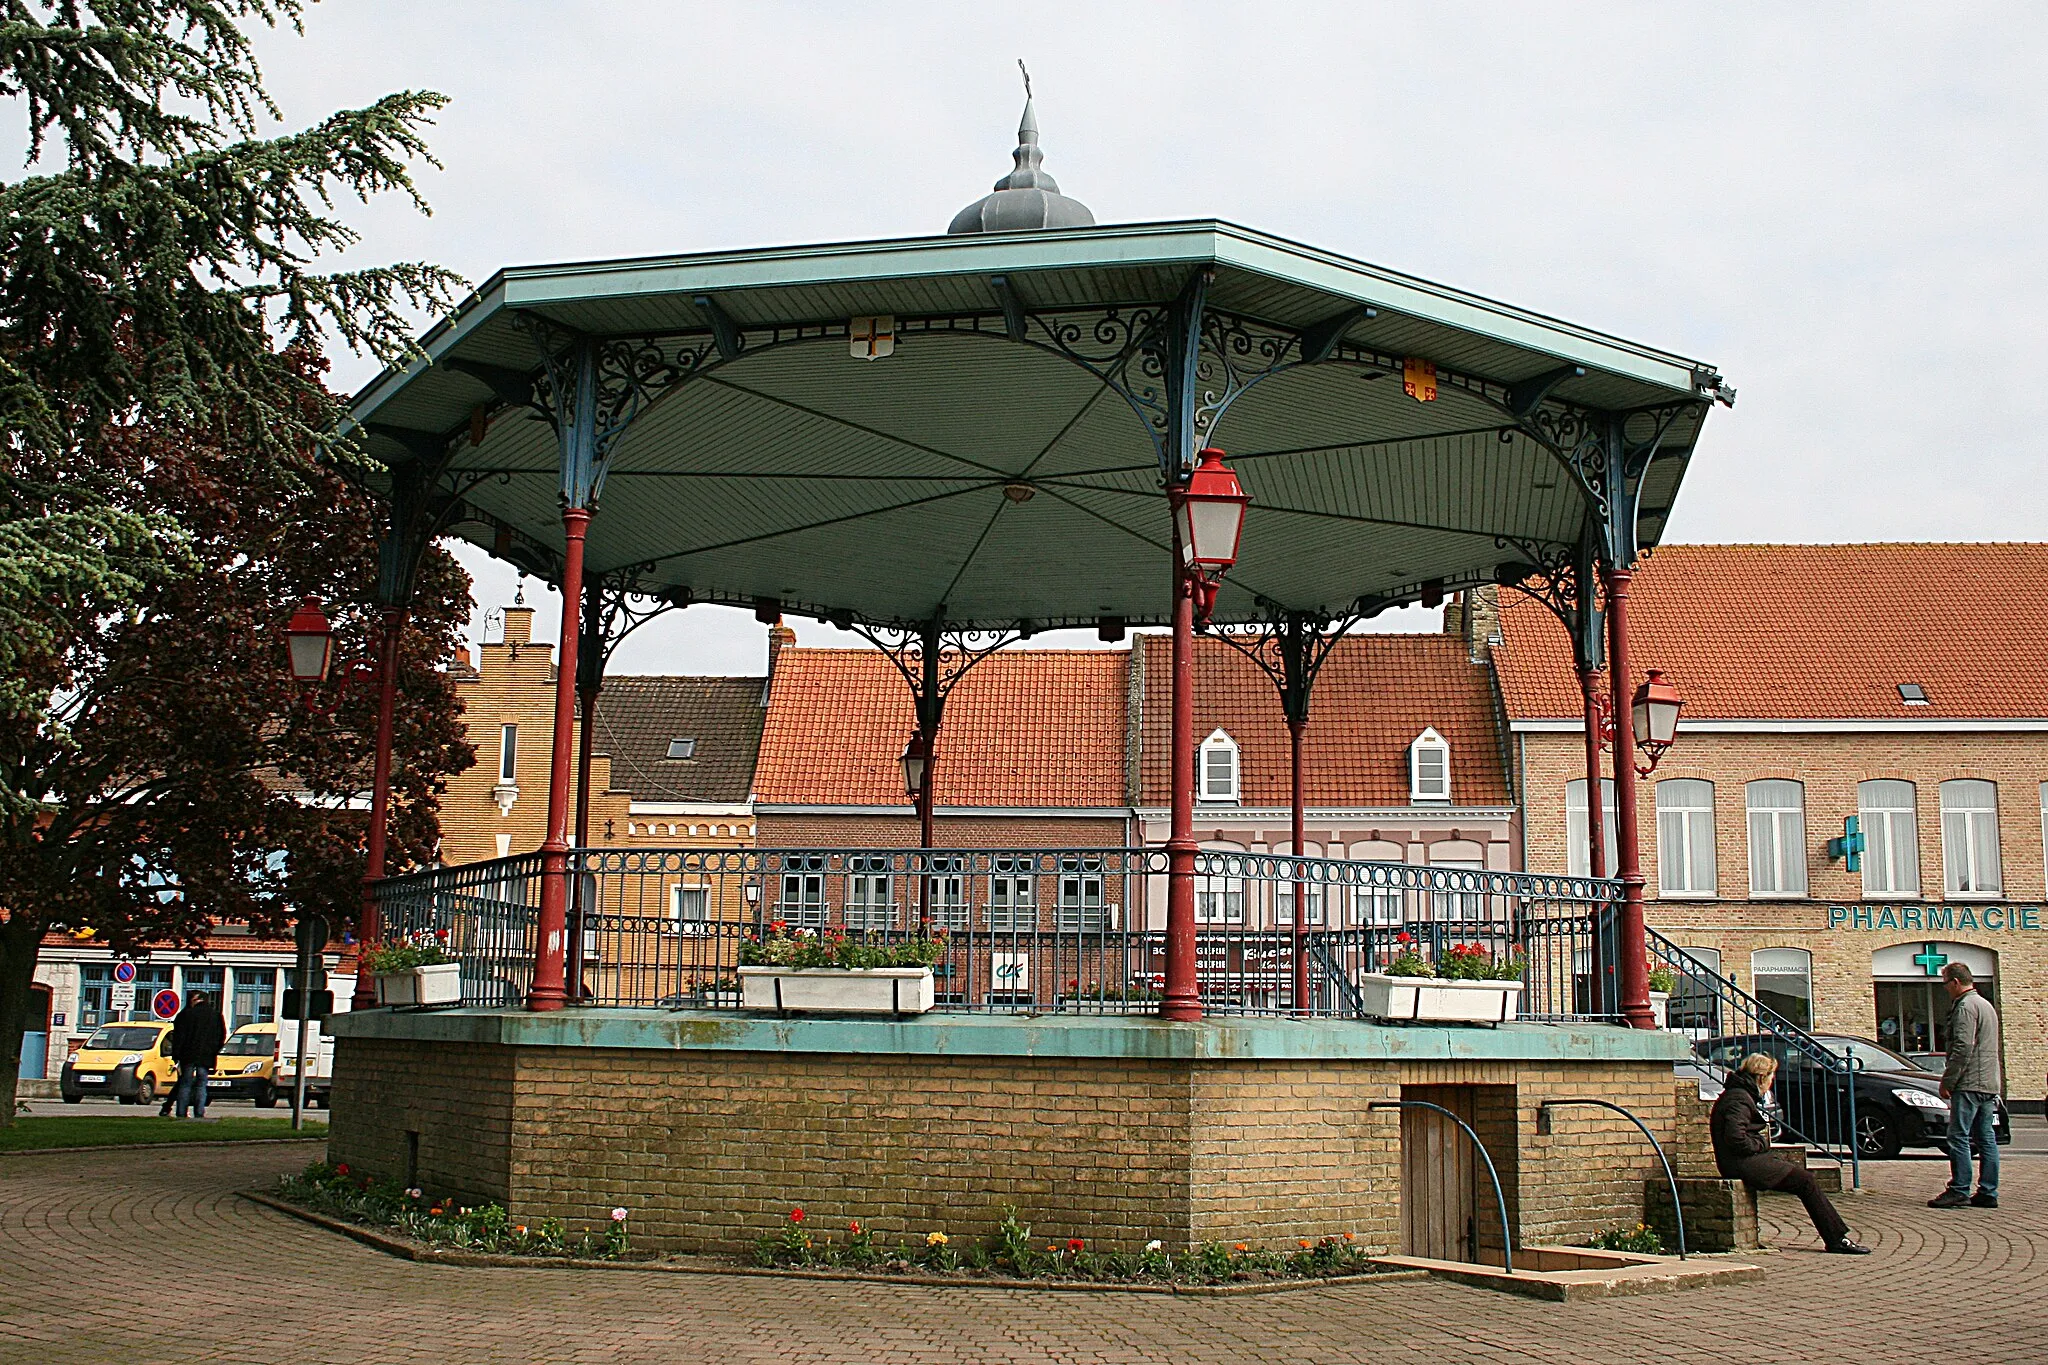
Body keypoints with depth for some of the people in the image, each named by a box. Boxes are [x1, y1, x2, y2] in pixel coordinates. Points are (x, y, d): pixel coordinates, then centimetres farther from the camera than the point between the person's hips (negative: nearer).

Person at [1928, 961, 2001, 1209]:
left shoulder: (1966, 1007, -12)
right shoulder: (1987, 1005, 20)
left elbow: (1963, 1048, -19)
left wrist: (1947, 1081, -14)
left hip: (1969, 1084, -10)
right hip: (1990, 1084, 10)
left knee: (1959, 1137, -8)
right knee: (1986, 1139, 8)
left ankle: (1959, 1191, -10)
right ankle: (1988, 1192, 9)